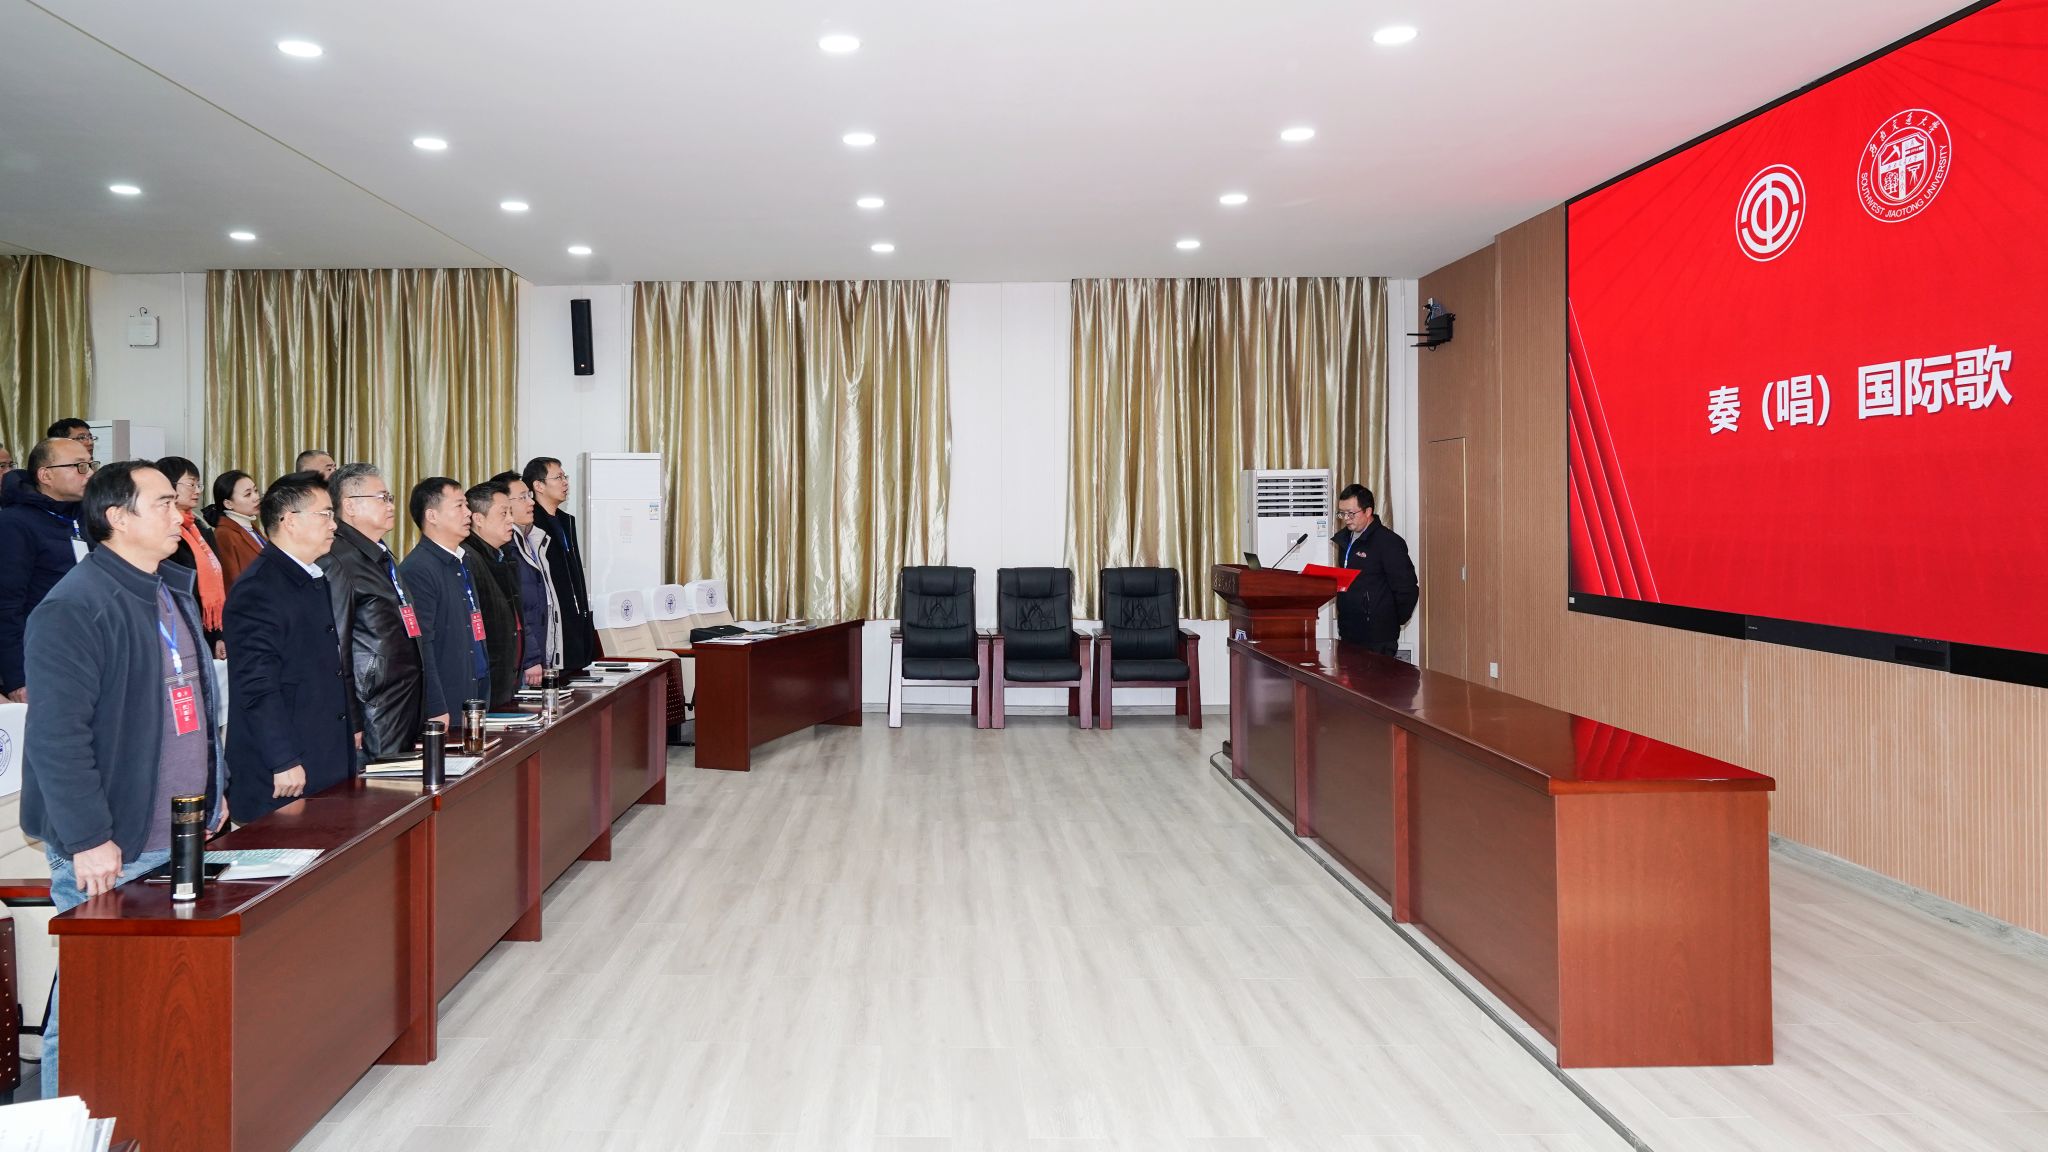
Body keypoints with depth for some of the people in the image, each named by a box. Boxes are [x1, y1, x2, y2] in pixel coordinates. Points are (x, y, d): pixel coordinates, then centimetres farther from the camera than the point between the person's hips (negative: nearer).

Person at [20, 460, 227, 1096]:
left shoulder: (174, 594, 14)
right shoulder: (73, 608, -15)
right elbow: (57, 734, -20)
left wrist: (213, 789, 20)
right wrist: (87, 839, -21)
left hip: (182, 839, 8)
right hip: (109, 851, -8)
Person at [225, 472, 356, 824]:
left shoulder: (315, 580, 15)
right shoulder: (259, 588, -15)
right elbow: (257, 684, -20)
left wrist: (350, 727, 20)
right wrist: (284, 762, -20)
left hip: (328, 765, 9)